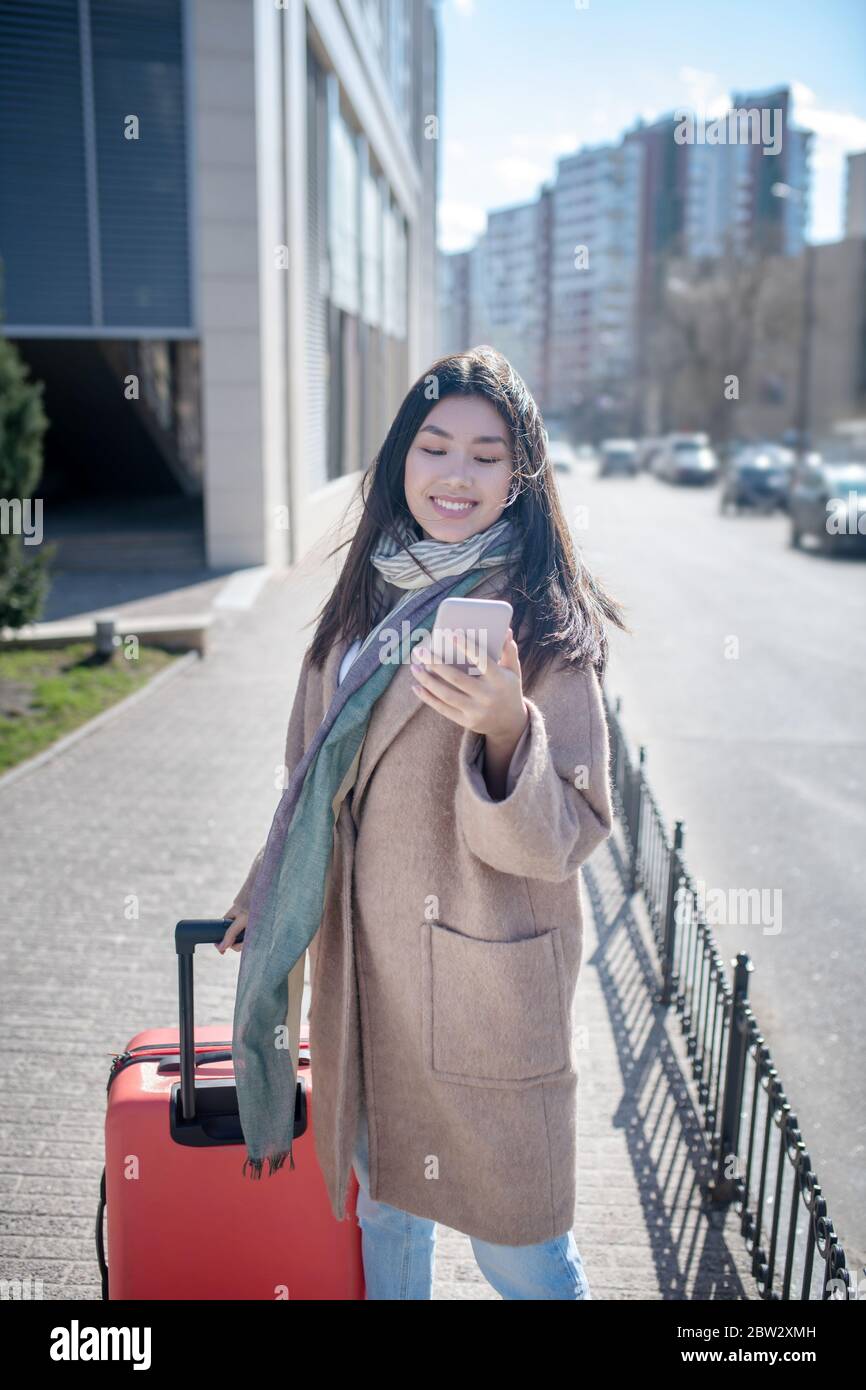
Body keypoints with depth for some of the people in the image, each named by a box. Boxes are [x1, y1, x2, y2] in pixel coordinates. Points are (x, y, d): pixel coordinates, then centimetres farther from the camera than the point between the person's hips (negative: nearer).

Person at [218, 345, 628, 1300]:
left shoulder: (544, 623, -14)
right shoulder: (366, 600, 4)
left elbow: (565, 837, -17)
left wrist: (507, 729, -34)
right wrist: (268, 894, 23)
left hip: (487, 980, -5)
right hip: (366, 967, 6)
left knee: (515, 1249, 10)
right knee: (384, 1207, 24)